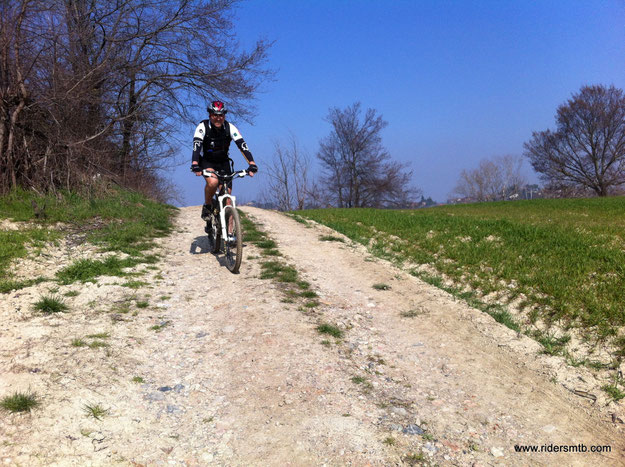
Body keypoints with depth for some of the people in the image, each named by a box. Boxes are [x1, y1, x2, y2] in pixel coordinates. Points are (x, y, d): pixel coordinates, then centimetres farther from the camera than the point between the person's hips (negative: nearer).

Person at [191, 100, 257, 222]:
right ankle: (206, 207, -7)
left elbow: (242, 145, -25)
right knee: (213, 181, -34)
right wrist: (195, 165, -49)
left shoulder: (230, 128, -16)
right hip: (207, 162, -2)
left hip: (223, 163, 2)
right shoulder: (203, 126, -19)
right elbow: (196, 146, -32)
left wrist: (252, 164, -39)